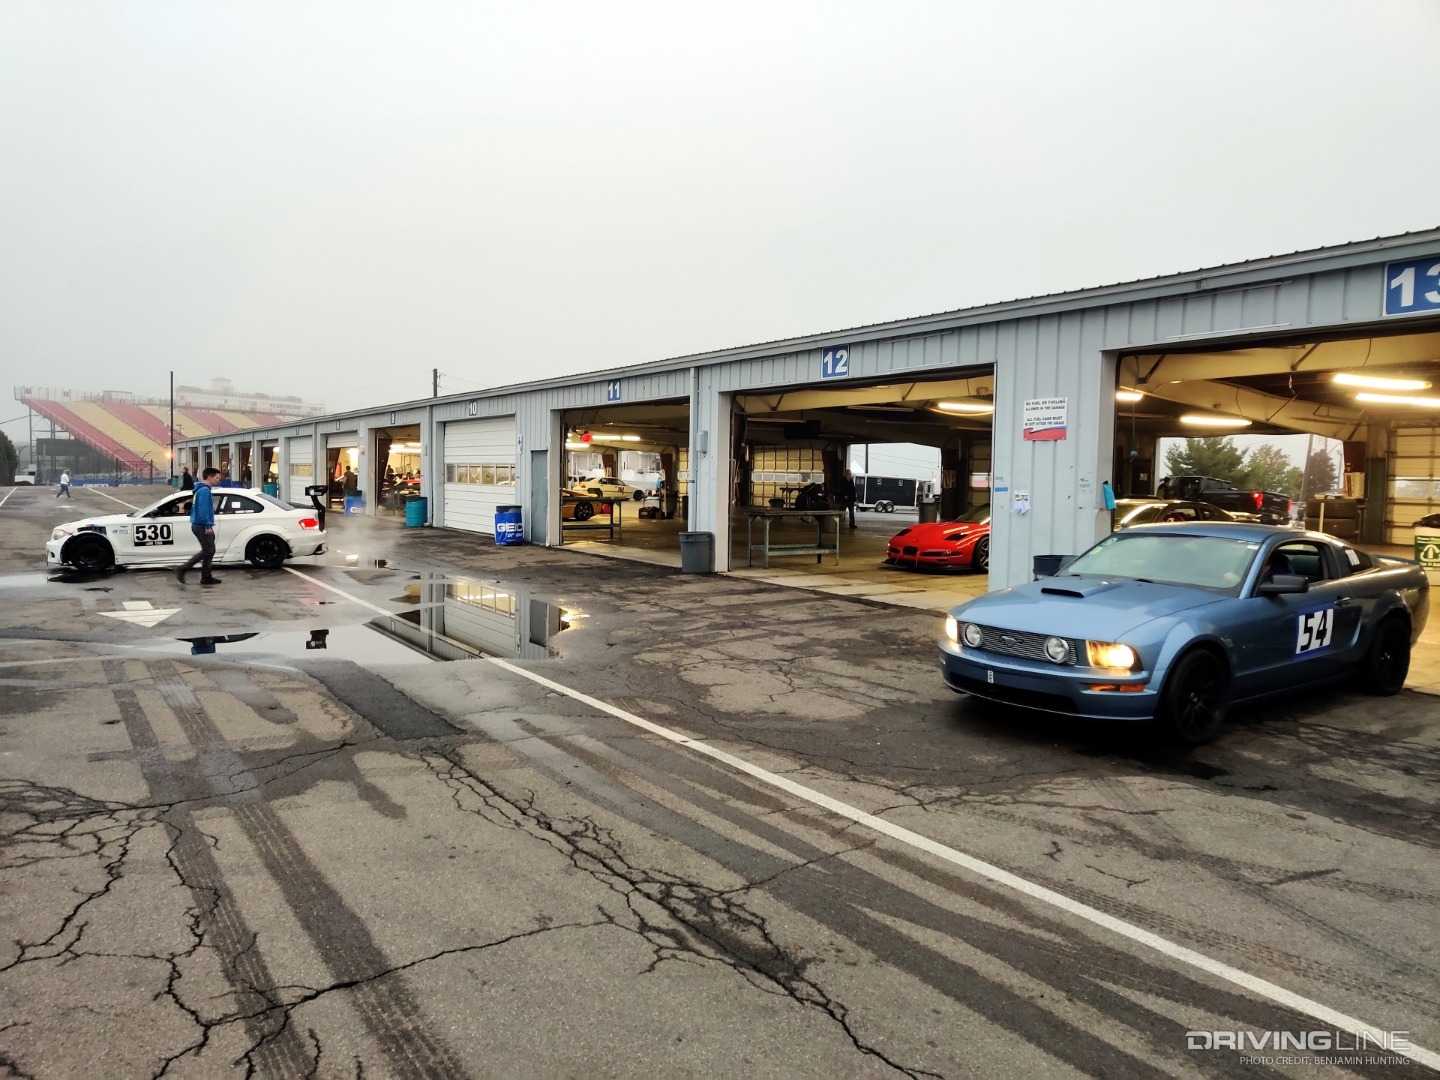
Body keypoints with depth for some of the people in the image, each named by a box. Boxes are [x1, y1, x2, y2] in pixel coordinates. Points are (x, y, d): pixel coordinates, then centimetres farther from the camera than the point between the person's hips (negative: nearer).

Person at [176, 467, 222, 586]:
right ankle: (182, 570, -8)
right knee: (208, 551, -9)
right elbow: (203, 509, -22)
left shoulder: (202, 489, 18)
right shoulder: (205, 490, -14)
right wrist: (208, 526, -22)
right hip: (202, 526, -10)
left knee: (209, 551, 11)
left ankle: (206, 577, 13)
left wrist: (208, 525, 21)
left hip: (199, 525, 10)